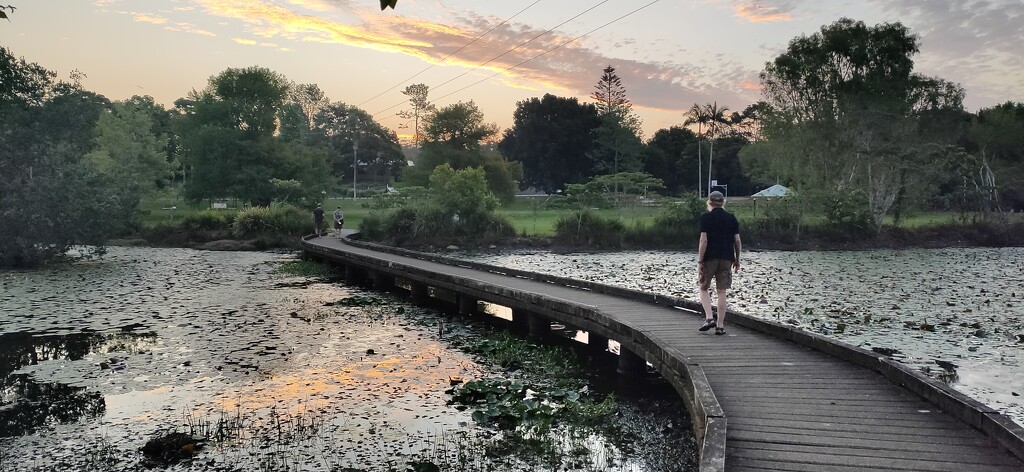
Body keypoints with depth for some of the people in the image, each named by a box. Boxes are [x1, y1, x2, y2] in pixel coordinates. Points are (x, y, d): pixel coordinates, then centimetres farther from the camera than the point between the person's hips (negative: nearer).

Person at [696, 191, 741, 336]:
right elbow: (737, 240, 6)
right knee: (722, 291, 6)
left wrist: (699, 261, -10)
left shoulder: (706, 217, -4)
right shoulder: (731, 218, 7)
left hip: (709, 258, -3)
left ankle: (709, 318, -5)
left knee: (704, 288, 12)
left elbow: (703, 240, -11)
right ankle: (720, 325, 8)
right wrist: (737, 259, 16)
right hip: (726, 258, 3)